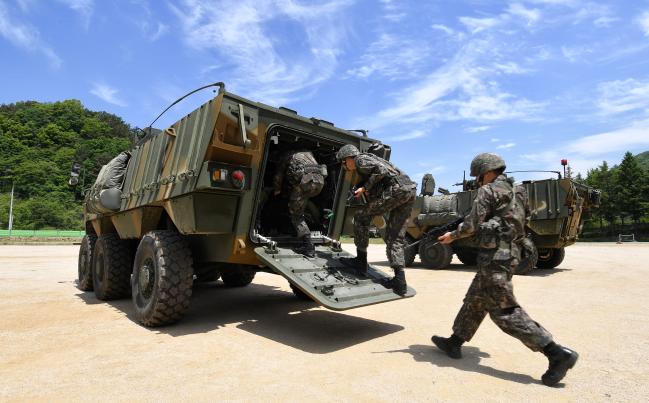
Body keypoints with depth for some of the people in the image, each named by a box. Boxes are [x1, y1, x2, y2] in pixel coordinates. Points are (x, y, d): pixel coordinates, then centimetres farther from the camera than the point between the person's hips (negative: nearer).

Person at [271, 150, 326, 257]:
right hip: (320, 180, 6)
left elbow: (278, 175, 27)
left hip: (305, 180, -5)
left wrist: (276, 190, 43)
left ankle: (308, 247, -8)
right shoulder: (308, 152, 36)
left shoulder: (286, 154, 23)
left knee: (296, 214, 3)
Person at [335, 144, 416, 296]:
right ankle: (399, 281, 7)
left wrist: (365, 188, -6)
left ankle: (361, 261, 5)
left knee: (361, 215, -1)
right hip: (410, 191, 10)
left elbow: (381, 170, -15)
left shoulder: (361, 159, 3)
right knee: (395, 237, 9)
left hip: (397, 188, -10)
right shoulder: (369, 160, 31)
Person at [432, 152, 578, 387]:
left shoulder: (489, 191, -9)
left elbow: (472, 225, -14)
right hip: (509, 252, 10)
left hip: (495, 255, -10)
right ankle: (454, 343, 25)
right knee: (475, 300, 15)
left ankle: (557, 354, -6)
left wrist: (452, 236, 2)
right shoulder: (516, 192, 17)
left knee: (504, 311, -7)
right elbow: (514, 223, 20)